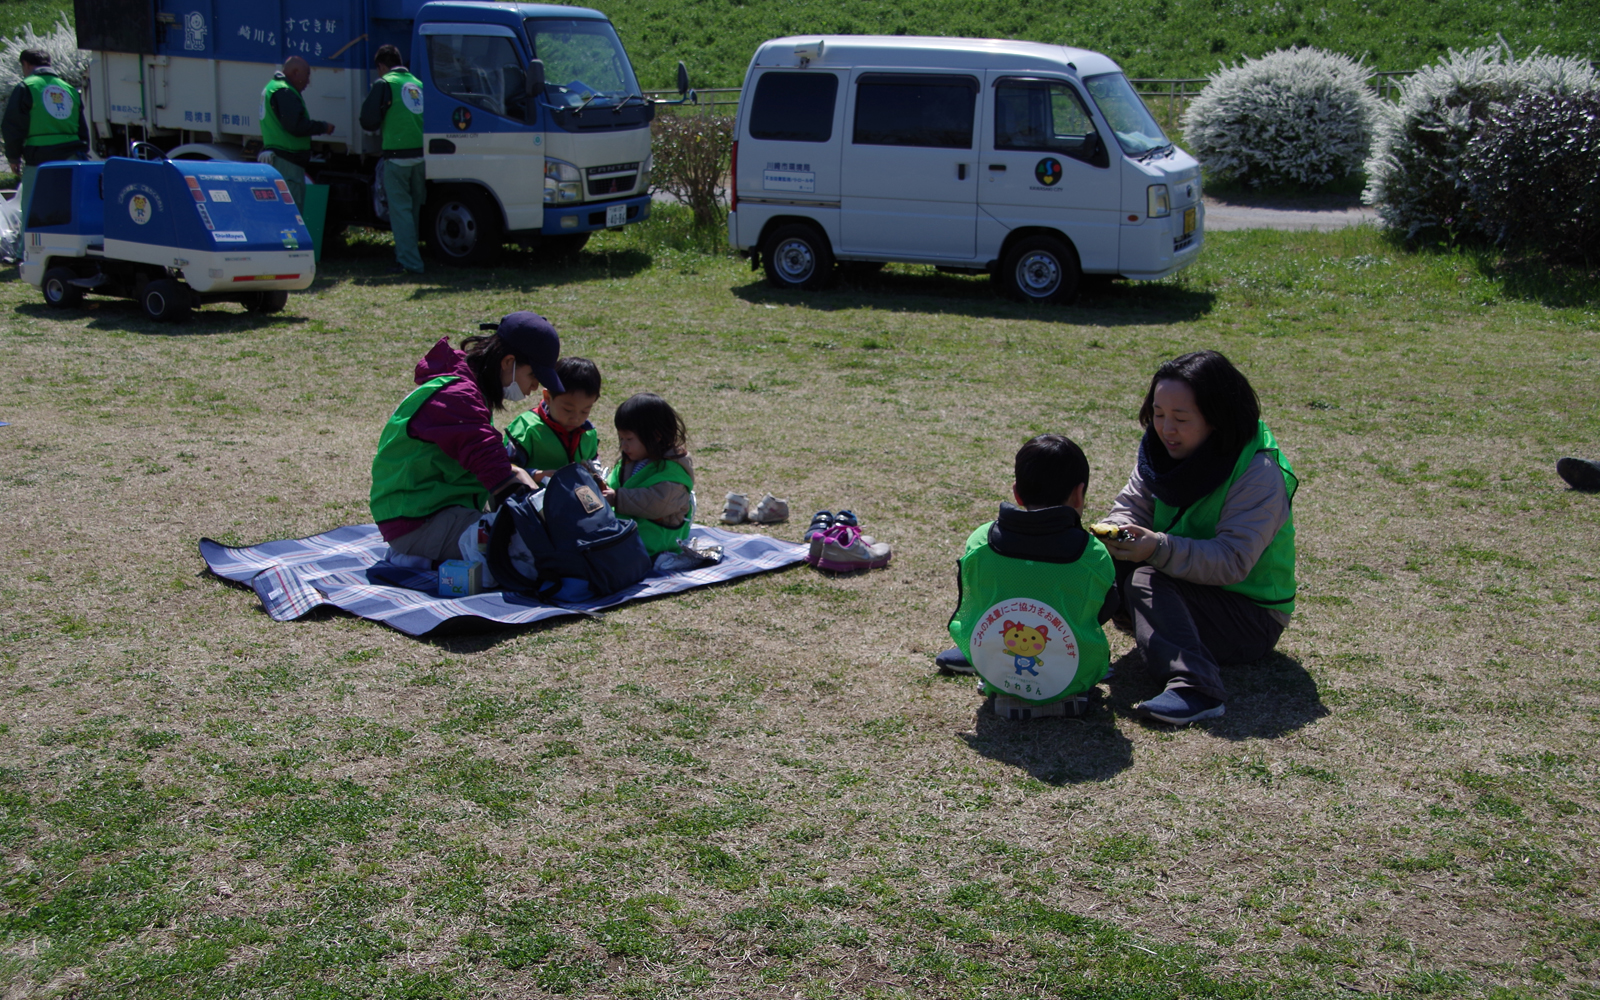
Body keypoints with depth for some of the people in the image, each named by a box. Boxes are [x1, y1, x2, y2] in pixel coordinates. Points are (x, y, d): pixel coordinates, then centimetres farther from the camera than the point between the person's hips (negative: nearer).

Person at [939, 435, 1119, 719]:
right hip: (1074, 681, -1)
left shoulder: (979, 544, -13)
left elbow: (965, 614, -1)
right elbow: (1103, 612, 2)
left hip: (993, 675, 1)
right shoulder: (1094, 557, -17)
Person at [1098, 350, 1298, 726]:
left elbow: (1233, 560, -29)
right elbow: (1131, 506, 0)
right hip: (1187, 588, 7)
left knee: (1147, 580, -34)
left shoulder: (1259, 473, -22)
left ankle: (1195, 688, -47)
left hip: (1251, 616, -7)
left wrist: (1160, 550, -41)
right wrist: (1117, 532, -24)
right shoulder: (1164, 451, 0)